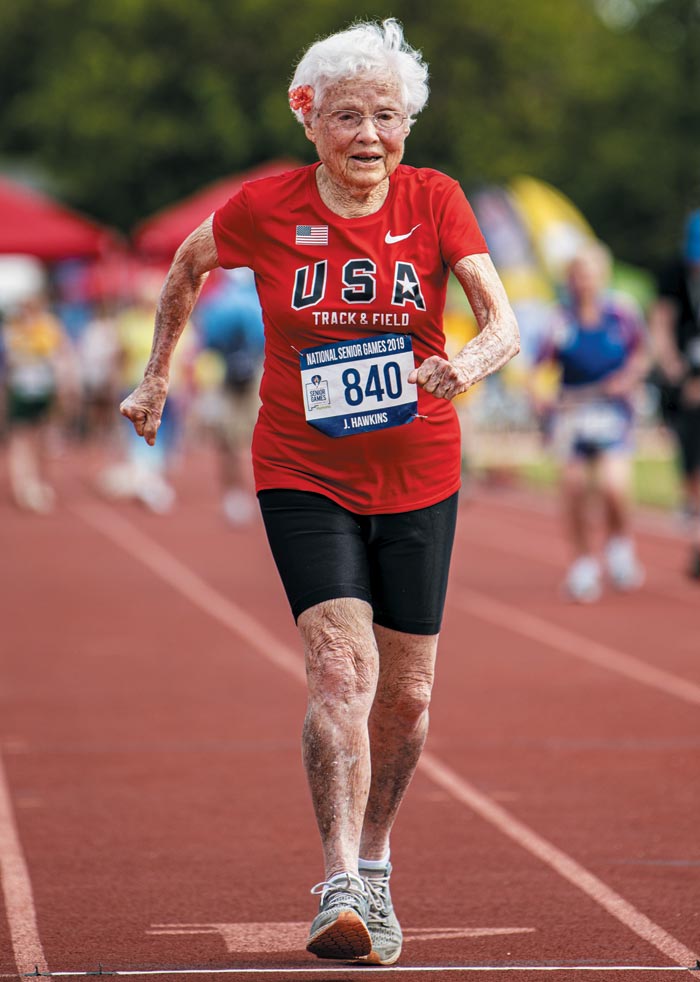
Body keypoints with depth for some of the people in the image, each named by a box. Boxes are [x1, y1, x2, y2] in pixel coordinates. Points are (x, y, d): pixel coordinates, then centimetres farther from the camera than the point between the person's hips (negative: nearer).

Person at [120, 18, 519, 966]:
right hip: (304, 477, -2)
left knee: (405, 695, 9)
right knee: (342, 670, -20)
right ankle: (340, 893, -25)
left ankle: (373, 868, 32)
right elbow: (187, 266, 12)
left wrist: (467, 365, -34)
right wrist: (157, 376, 16)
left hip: (418, 479, 2)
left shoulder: (436, 201, -6)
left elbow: (503, 323, -13)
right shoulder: (265, 208, -9)